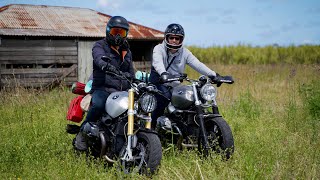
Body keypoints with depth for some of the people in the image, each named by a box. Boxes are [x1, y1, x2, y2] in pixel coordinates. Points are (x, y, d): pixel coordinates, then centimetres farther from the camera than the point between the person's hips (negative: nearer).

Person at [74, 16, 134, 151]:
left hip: (122, 91, 6)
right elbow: (99, 58, -21)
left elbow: (131, 74, 32)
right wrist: (106, 65, -44)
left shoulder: (127, 52, 25)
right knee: (98, 104, -38)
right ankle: (83, 132, -17)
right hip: (102, 89, -6)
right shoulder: (100, 46, 4)